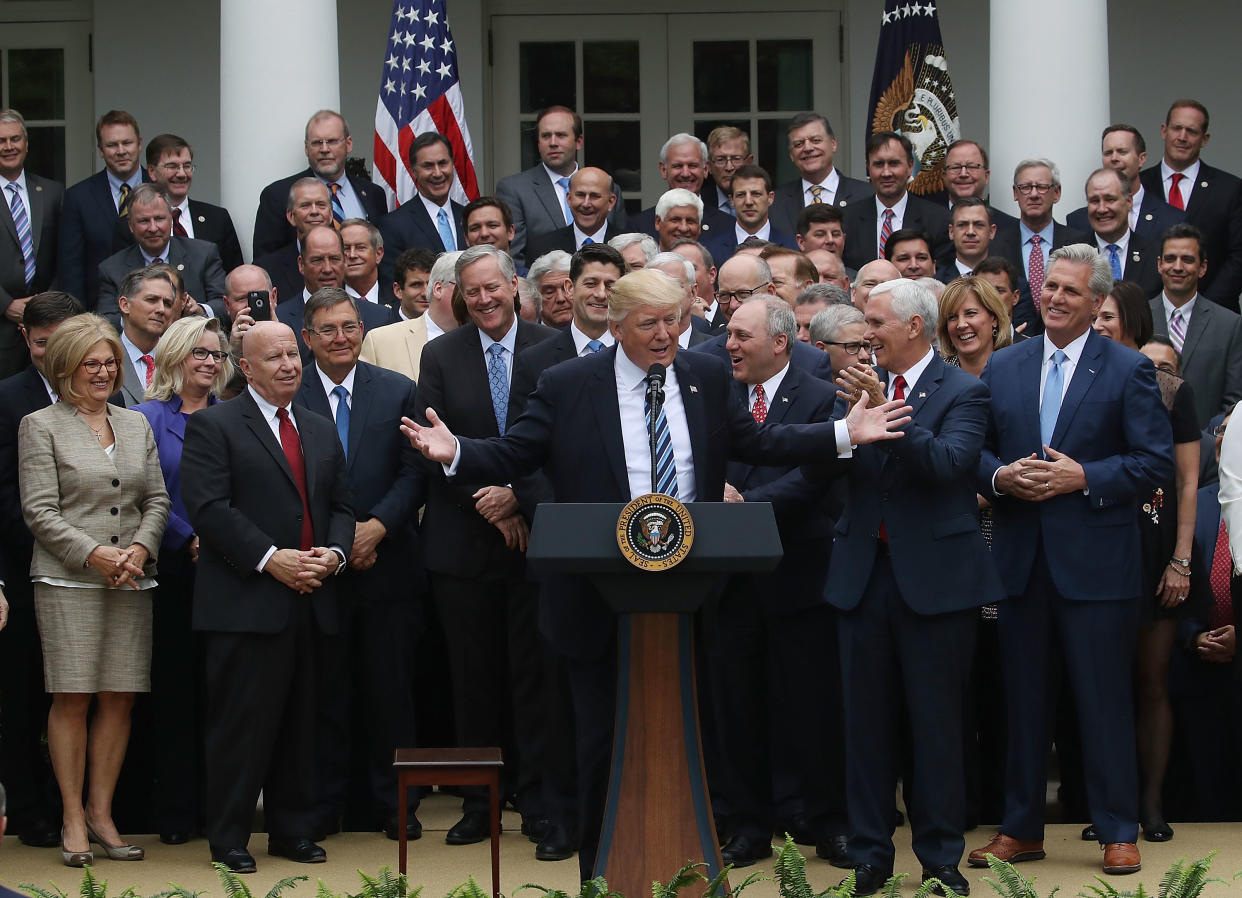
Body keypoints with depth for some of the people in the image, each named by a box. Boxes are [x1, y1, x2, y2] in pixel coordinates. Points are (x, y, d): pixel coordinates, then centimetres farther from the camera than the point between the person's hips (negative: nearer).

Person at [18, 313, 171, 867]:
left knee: (119, 698, 2)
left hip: (132, 582, 4)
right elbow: (40, 511, -5)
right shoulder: (40, 427, 2)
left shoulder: (136, 425, 16)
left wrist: (140, 547, -5)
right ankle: (73, 820, 1)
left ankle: (101, 814, 10)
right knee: (72, 698, -5)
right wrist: (93, 554, -14)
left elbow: (157, 499, 14)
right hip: (69, 582, -4)